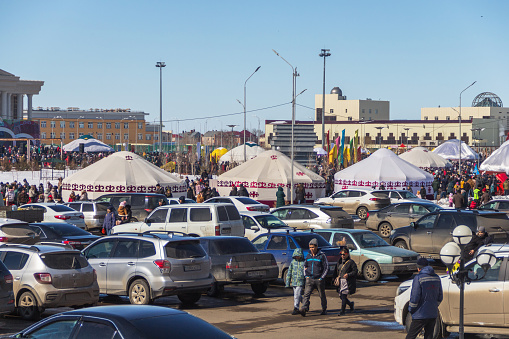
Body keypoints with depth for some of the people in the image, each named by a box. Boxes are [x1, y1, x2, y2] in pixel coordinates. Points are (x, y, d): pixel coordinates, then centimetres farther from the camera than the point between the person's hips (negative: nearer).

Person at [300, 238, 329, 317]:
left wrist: (321, 278, -9)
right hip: (309, 279, 3)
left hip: (319, 280, -3)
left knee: (322, 295, 9)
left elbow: (326, 267, -4)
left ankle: (324, 310, 25)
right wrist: (306, 276, 8)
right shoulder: (308, 256, 9)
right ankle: (304, 309, -25)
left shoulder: (322, 256, -6)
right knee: (306, 294, -13)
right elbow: (305, 266, 22)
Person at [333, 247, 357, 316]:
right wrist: (335, 278, 11)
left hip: (347, 282, -7)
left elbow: (355, 271, -7)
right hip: (340, 281, 7)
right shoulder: (339, 262, 14)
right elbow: (336, 271, 22)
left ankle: (342, 311, -6)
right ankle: (351, 304, 35)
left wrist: (348, 274, -20)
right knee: (341, 296, 8)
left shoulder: (351, 262, -6)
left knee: (344, 296, -11)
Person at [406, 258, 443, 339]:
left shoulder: (418, 278, -13)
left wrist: (410, 310, 0)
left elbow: (414, 298, -14)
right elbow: (440, 297, 14)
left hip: (421, 315, -6)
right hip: (433, 314, 6)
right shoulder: (436, 278, 8)